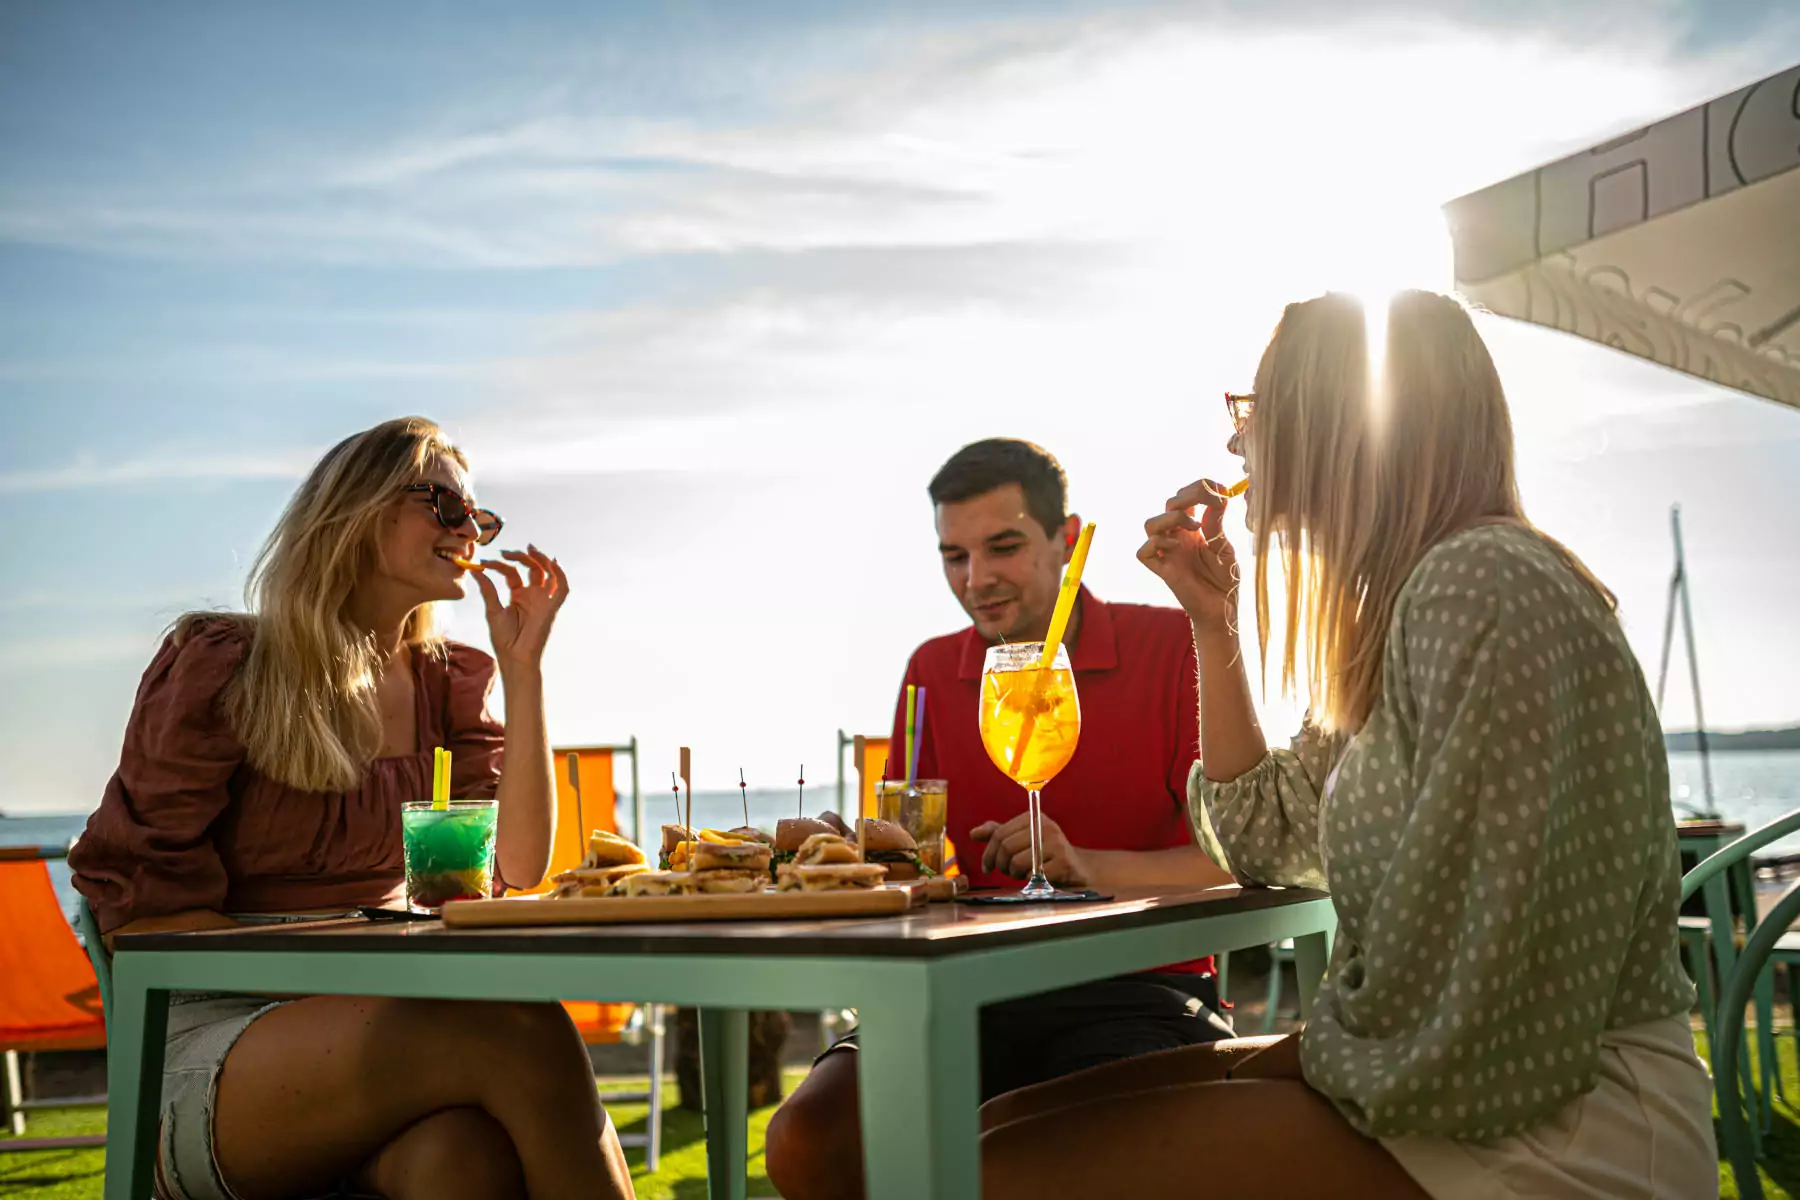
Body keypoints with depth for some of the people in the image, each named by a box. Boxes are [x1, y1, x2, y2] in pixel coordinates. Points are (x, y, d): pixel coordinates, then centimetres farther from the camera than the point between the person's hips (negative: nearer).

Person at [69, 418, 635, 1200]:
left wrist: (522, 666, -1)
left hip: (389, 1036, 4)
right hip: (212, 1044, -4)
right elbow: (139, 905, -3)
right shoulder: (218, 666, 0)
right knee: (518, 1033, -33)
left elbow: (520, 864, 2)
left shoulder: (450, 685, 14)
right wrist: (332, 987, -14)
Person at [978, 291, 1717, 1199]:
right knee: (1017, 1117, 7)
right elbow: (1265, 840, 19)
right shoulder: (1403, 602, 14)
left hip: (1557, 1125, -10)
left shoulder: (1485, 587, -19)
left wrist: (1314, 1050, -7)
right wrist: (1212, 623, 14)